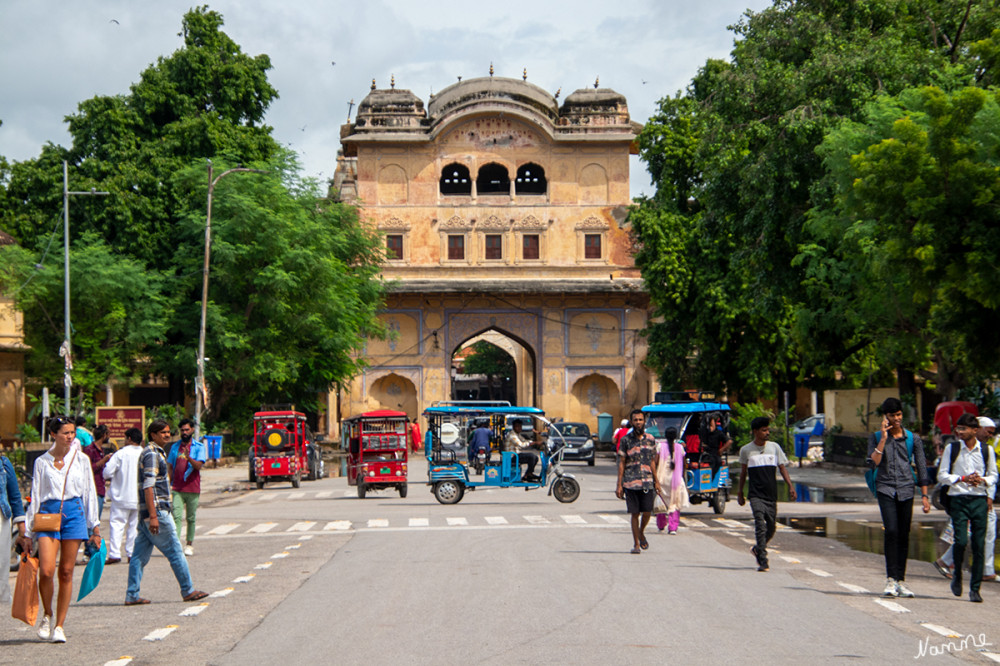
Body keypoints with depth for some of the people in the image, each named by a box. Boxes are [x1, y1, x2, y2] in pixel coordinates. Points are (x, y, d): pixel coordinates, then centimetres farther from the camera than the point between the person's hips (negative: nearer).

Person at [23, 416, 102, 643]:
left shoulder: (81, 460, 10)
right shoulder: (42, 462, 8)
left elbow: (90, 493, 12)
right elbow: (35, 496, 10)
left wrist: (95, 527, 8)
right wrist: (28, 533, 9)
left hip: (74, 513, 1)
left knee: (66, 573, 0)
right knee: (46, 571, -15)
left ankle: (59, 626, 8)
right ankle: (47, 615, 10)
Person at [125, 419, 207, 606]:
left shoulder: (155, 453, 20)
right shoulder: (152, 454, -12)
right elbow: (148, 486, -20)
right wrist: (153, 516, -25)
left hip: (146, 513, 10)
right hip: (157, 510, -10)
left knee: (140, 555, 6)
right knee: (175, 551, -1)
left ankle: (132, 595, 6)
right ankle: (188, 591, 6)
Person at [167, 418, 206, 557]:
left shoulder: (199, 447, 1)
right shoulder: (175, 446, 11)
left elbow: (199, 466, -13)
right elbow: (170, 466, 15)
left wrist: (189, 457, -30)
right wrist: (169, 484, 9)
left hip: (192, 488, -1)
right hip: (177, 489, 1)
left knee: (191, 518, 8)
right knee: (177, 517, -11)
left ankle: (189, 544, 20)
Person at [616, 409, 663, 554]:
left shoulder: (650, 439, 9)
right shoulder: (626, 440, 1)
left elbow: (652, 462, 15)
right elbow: (621, 463, 2)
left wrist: (656, 482, 12)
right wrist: (619, 485, -3)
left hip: (647, 482, 2)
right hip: (631, 482, -2)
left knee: (647, 512, -2)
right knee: (634, 514, 0)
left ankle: (641, 533, 27)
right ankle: (636, 544, 9)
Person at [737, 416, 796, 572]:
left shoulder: (774, 447, 7)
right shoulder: (746, 450, 2)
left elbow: (782, 468, 8)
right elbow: (743, 472, 13)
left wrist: (790, 486, -4)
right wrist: (740, 492, 16)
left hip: (771, 495, 3)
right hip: (756, 495, -3)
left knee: (771, 527, 6)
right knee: (760, 525, -16)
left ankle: (757, 549, 33)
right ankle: (763, 561, -15)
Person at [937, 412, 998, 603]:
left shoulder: (987, 450, 5)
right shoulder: (952, 448, 3)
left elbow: (993, 475, 14)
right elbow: (942, 475, 2)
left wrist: (983, 480, -8)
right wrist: (963, 479, -12)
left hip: (979, 500, 1)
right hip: (958, 499, -1)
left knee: (979, 545, -1)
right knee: (961, 541, -12)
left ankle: (975, 589, 6)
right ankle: (957, 574, 18)